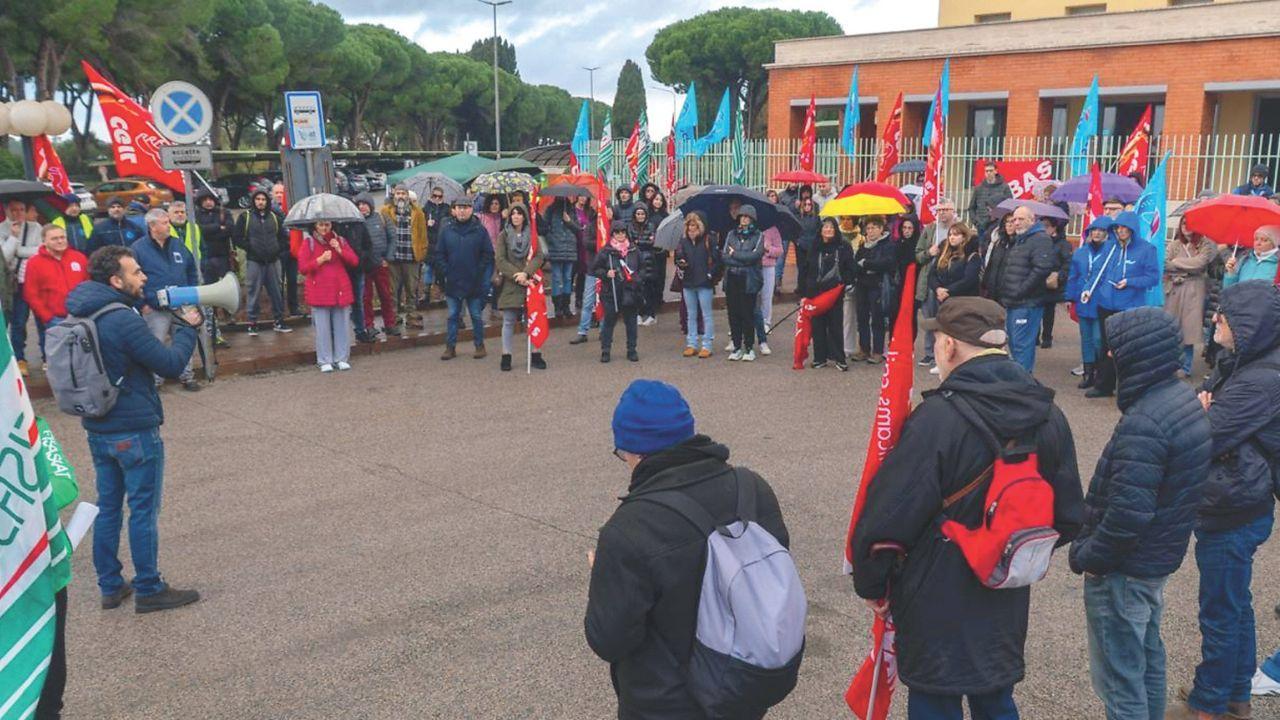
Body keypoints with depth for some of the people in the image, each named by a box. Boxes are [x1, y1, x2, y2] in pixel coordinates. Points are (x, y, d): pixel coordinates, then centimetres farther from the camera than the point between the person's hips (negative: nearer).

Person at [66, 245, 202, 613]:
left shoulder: (83, 314, 5)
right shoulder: (124, 320, -22)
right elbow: (172, 364, -18)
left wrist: (152, 319, 5)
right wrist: (187, 327, -5)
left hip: (97, 428, 8)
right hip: (135, 431, -8)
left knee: (108, 508, 15)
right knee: (143, 510, 2)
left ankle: (111, 587, 25)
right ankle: (149, 590, 11)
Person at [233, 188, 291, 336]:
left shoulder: (274, 217, 12)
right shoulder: (245, 217, 1)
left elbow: (283, 236, 19)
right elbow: (236, 238, 0)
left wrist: (279, 249, 6)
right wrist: (250, 248, -7)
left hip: (273, 261, 3)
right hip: (254, 261, -3)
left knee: (276, 291, 5)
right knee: (253, 292, -2)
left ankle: (279, 321, 14)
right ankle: (252, 322, 5)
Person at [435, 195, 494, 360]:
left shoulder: (480, 230, -2)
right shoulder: (447, 231, 4)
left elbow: (488, 255, -2)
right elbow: (440, 255, 8)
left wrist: (481, 274, -9)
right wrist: (445, 272, -3)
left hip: (475, 283, -2)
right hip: (453, 283, 2)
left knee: (476, 316, 8)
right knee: (453, 316, 8)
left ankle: (480, 346, 19)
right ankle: (450, 347, 15)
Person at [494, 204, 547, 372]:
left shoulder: (532, 235, 8)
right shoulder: (503, 235, 4)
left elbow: (539, 257, -3)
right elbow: (501, 260, -4)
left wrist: (526, 273, -18)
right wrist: (516, 276, -14)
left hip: (530, 283, 2)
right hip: (509, 284, -1)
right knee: (508, 321, 1)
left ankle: (535, 355, 11)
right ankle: (506, 357, 7)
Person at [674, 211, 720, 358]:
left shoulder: (708, 240, -6)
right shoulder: (684, 240, 7)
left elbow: (717, 260, -6)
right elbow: (678, 257, 13)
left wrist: (711, 274, -12)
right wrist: (680, 264, -8)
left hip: (704, 283, -5)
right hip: (688, 283, 5)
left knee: (706, 314, 2)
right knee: (691, 315, 12)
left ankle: (707, 346, 6)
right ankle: (691, 344, 19)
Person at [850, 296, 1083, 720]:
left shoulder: (937, 419, -24)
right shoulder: (1049, 416, -3)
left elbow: (888, 515, -22)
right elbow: (1068, 517, 5)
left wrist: (870, 584, -7)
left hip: (939, 606, -6)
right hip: (1007, 605, 6)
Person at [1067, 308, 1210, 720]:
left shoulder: (1142, 423, -29)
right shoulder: (1186, 401, 2)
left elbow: (1128, 511, -30)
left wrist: (1087, 557, -15)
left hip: (1124, 570, -10)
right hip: (1161, 557, 10)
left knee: (1117, 675, 5)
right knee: (1148, 655, 25)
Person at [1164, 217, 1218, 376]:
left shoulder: (1205, 245, 2)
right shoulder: (1173, 245, 9)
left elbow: (1200, 263, -12)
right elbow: (1166, 264, -2)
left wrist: (1177, 262, -5)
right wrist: (1189, 268, -11)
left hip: (1194, 293, -2)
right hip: (1174, 290, 2)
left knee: (1188, 330, -1)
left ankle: (1186, 367, 11)